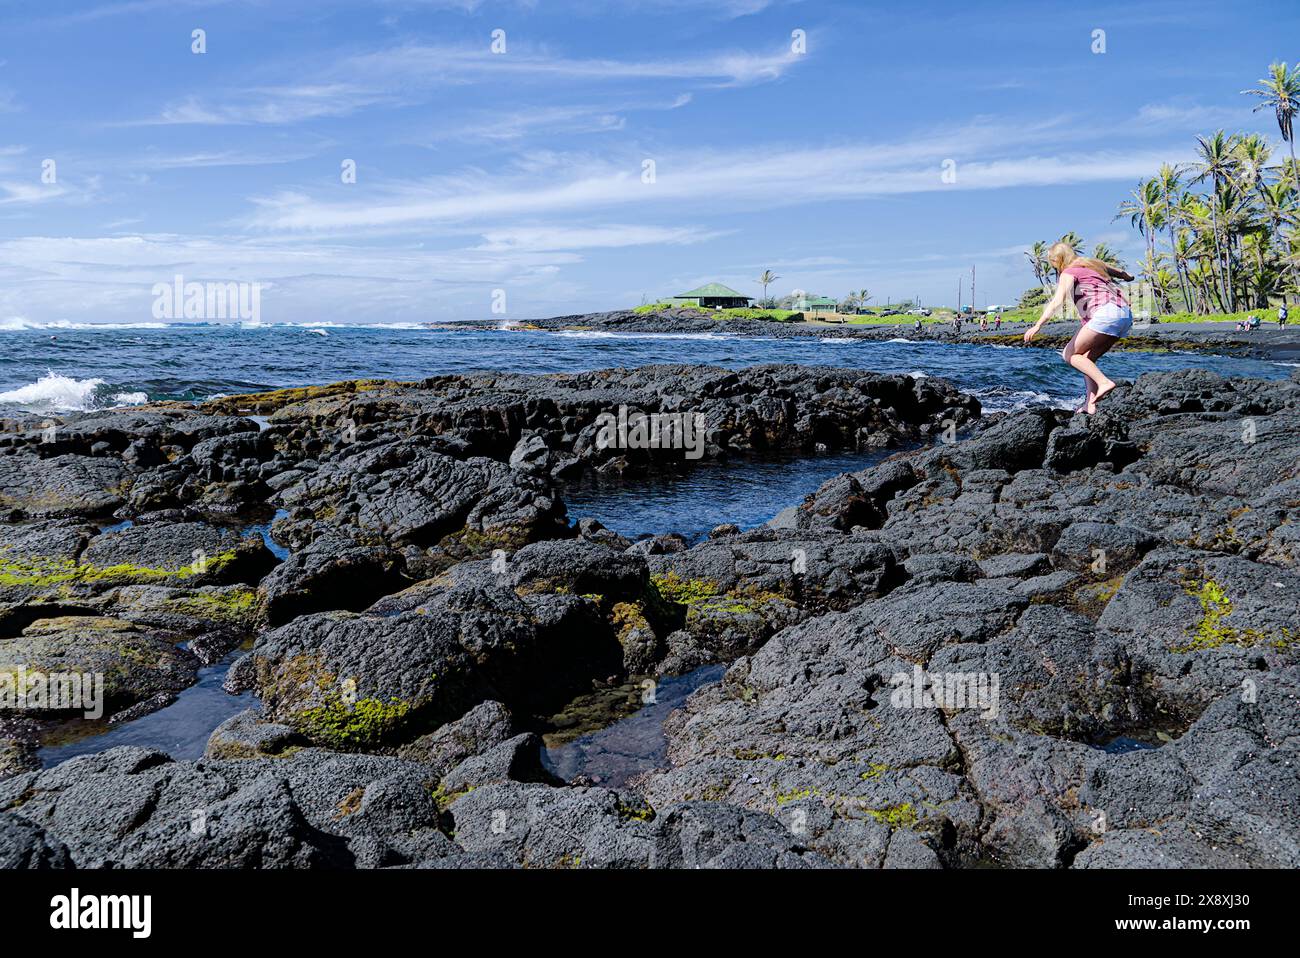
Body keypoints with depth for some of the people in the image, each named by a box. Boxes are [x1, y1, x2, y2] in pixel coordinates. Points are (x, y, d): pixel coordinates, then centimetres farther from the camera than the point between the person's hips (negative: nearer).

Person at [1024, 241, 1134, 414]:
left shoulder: (1069, 273, 3)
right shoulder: (1094, 264, 26)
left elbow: (1057, 301, -14)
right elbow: (1121, 273, 45)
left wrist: (1038, 325, -23)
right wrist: (1128, 277, 69)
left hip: (1106, 313, -9)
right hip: (1126, 315, 9)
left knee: (1070, 354, -2)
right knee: (1087, 358, 15)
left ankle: (1104, 382, -20)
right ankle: (1090, 403, 3)